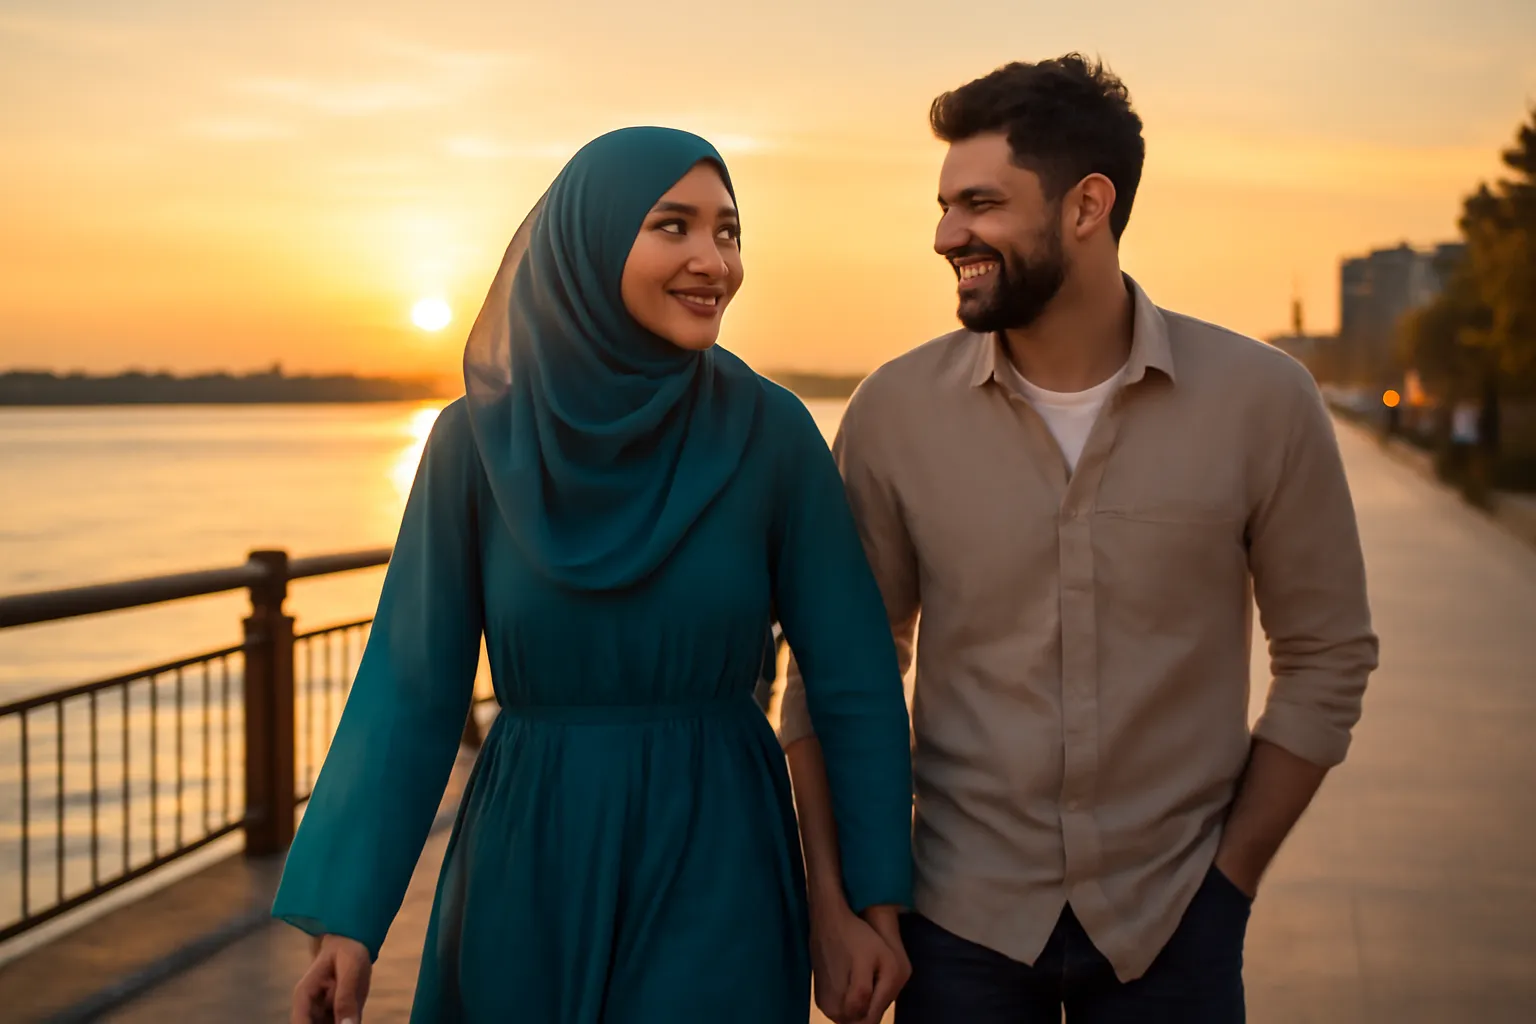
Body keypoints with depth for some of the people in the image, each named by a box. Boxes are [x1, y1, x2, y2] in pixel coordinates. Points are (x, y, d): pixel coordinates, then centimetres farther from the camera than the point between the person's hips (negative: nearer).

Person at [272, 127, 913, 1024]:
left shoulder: (769, 431, -7)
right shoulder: (478, 441, -6)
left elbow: (852, 676, -3)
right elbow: (412, 686, -3)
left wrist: (878, 900, -4)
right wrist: (348, 914, -8)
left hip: (716, 873, -1)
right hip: (528, 867, 1)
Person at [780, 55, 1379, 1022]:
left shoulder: (1262, 400, -8)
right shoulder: (896, 410, -7)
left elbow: (1327, 654, 0)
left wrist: (1233, 875, -2)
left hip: (1172, 923, 0)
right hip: (961, 920, 1)